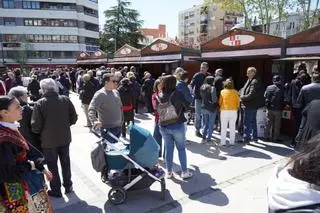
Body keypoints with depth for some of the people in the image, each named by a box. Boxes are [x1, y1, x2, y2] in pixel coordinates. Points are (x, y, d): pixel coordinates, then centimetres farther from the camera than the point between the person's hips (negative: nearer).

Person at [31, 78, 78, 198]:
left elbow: (36, 126, -17)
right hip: (65, 138, 4)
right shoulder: (66, 100, -6)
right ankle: (68, 186, 34)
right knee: (65, 162, 21)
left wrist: (40, 132, 4)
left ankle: (56, 190, 26)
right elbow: (74, 118, -4)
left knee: (52, 165, 14)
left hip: (48, 140, -3)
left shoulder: (39, 104, -16)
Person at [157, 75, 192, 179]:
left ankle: (169, 172, 22)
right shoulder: (178, 94, -15)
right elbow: (187, 105, -4)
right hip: (177, 126, -3)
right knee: (181, 148, 11)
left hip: (164, 126, 4)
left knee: (168, 149, 13)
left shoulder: (160, 95, -4)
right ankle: (184, 172, 19)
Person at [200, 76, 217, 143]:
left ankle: (204, 137, 15)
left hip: (204, 107, 6)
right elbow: (214, 98, -18)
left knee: (205, 123, 17)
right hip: (211, 108, -6)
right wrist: (214, 102, -1)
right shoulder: (212, 88, -15)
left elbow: (201, 97, 8)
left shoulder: (202, 88, 4)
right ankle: (208, 138, 8)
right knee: (211, 124, 6)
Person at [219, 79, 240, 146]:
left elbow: (220, 101, 1)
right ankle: (232, 142, 13)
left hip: (224, 111, -1)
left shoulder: (222, 91, -2)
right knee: (232, 127, 10)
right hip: (233, 111, 1)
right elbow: (238, 102, 3)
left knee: (223, 127, 6)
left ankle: (223, 142, 5)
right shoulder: (235, 92, 0)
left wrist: (220, 108, 19)